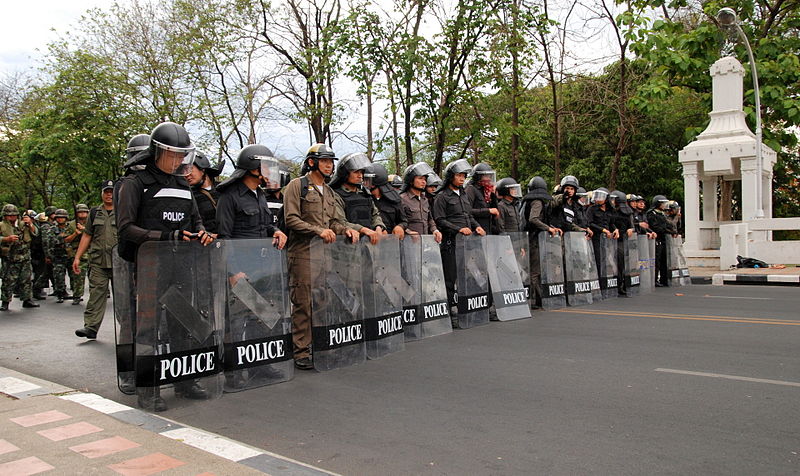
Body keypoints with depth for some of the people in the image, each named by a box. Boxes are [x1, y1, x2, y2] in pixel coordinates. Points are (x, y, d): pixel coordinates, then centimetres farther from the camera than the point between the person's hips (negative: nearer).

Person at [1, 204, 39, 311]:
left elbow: (34, 233, 10)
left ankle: (27, 300, 18)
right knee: (9, 282, -4)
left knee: (26, 280, 10)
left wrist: (30, 224, -5)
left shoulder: (23, 225, 12)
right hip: (10, 260, -4)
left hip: (25, 258, 4)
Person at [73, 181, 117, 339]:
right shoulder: (94, 213, 15)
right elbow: (87, 236, 17)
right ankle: (91, 327, 0)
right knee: (96, 293, -2)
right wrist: (77, 257, 11)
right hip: (98, 261, 2)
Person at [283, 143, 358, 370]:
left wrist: (345, 229, 1)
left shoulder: (329, 192, 20)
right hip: (303, 252, -7)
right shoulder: (297, 186, -2)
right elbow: (291, 219, -10)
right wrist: (318, 230, -18)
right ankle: (301, 351, 1)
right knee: (303, 303, -5)